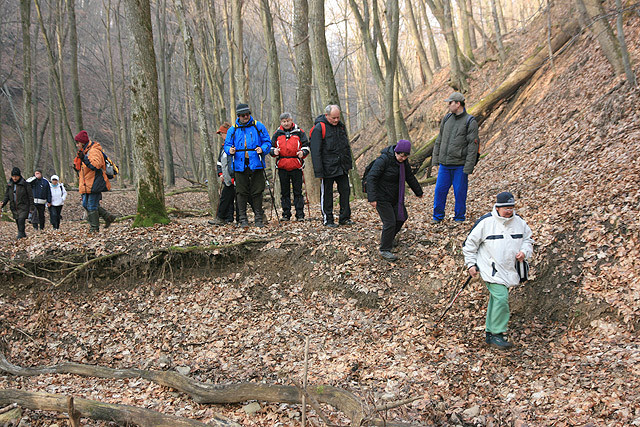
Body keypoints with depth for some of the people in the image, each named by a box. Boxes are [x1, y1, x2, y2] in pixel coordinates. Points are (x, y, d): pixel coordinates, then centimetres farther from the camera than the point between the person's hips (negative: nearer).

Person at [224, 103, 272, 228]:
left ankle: (259, 218, 8)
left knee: (257, 192, 0)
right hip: (240, 165, 1)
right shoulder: (233, 130, 11)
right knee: (241, 192, 1)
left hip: (256, 165, -1)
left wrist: (262, 149, -12)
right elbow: (227, 145, 13)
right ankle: (242, 219, 7)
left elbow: (267, 142, 8)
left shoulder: (258, 126, 7)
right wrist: (230, 150, -10)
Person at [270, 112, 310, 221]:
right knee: (284, 192, 7)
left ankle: (300, 214, 4)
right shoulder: (277, 134, 10)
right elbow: (271, 146, 16)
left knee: (298, 191, 0)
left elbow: (306, 146, 7)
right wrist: (274, 151, -7)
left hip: (296, 166, -2)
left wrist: (303, 153, -14)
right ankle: (286, 214, 14)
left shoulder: (299, 132, 5)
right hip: (282, 166, 2)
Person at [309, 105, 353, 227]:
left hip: (342, 167, 6)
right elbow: (315, 151, -13)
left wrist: (348, 164, 17)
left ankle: (344, 218, 16)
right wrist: (319, 171, -17)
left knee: (345, 191, 6)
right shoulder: (319, 128, -11)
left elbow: (347, 147, 21)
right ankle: (327, 220, 12)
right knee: (327, 194, 2)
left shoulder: (341, 126, 10)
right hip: (328, 168, -6)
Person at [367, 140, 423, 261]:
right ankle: (384, 250, 0)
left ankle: (386, 239, 34)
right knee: (390, 222, -11)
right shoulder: (383, 160, -24)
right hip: (382, 198, -8)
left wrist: (418, 191, 27)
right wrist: (372, 198, -33)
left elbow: (410, 177, 16)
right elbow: (371, 177, -26)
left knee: (401, 217, 14)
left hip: (395, 196, 8)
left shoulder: (404, 161, 0)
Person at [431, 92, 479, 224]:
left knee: (460, 192, 3)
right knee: (440, 190, 7)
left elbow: (473, 146, -11)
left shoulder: (470, 122, -8)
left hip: (460, 165, -5)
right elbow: (439, 140, 17)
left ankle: (459, 218, 17)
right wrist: (435, 158, 11)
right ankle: (438, 216, 20)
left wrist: (468, 167, -15)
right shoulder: (447, 119, 10)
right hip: (444, 164, 5)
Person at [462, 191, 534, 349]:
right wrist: (471, 264, -2)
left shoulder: (519, 222, 5)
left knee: (496, 300, 11)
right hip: (491, 269, -5)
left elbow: (528, 240, 20)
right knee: (501, 298, -17)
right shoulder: (485, 222, -10)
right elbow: (470, 243, -2)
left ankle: (490, 333, 22)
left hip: (509, 269, 6)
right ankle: (497, 334, -6)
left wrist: (524, 252, 0)